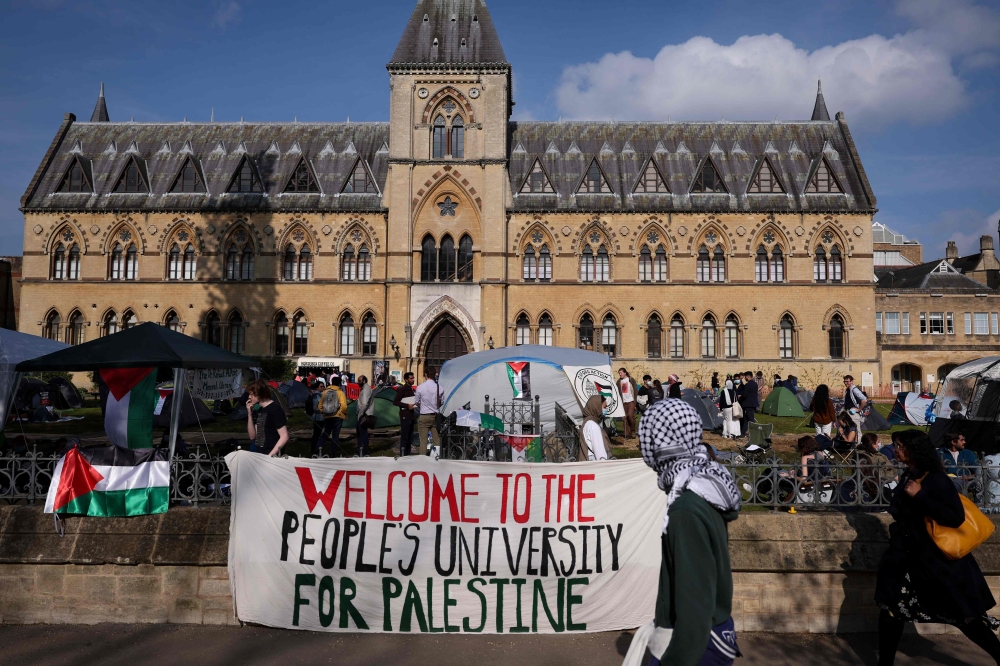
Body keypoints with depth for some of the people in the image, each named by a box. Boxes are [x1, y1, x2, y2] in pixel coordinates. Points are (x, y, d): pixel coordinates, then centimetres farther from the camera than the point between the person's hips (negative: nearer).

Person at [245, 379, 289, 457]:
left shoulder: (275, 409, -12)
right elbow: (252, 436, 11)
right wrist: (250, 414, 3)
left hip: (271, 457, -8)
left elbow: (284, 437, -16)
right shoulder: (259, 410, 12)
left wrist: (270, 456, -19)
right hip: (258, 456, 8)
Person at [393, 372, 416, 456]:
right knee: (404, 437, -9)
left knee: (410, 438, 12)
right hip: (405, 416, -9)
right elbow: (395, 402, -15)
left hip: (411, 416, 9)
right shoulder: (402, 389, -9)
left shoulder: (411, 389, 18)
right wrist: (407, 405, -21)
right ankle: (402, 455, -6)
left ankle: (407, 455, 18)